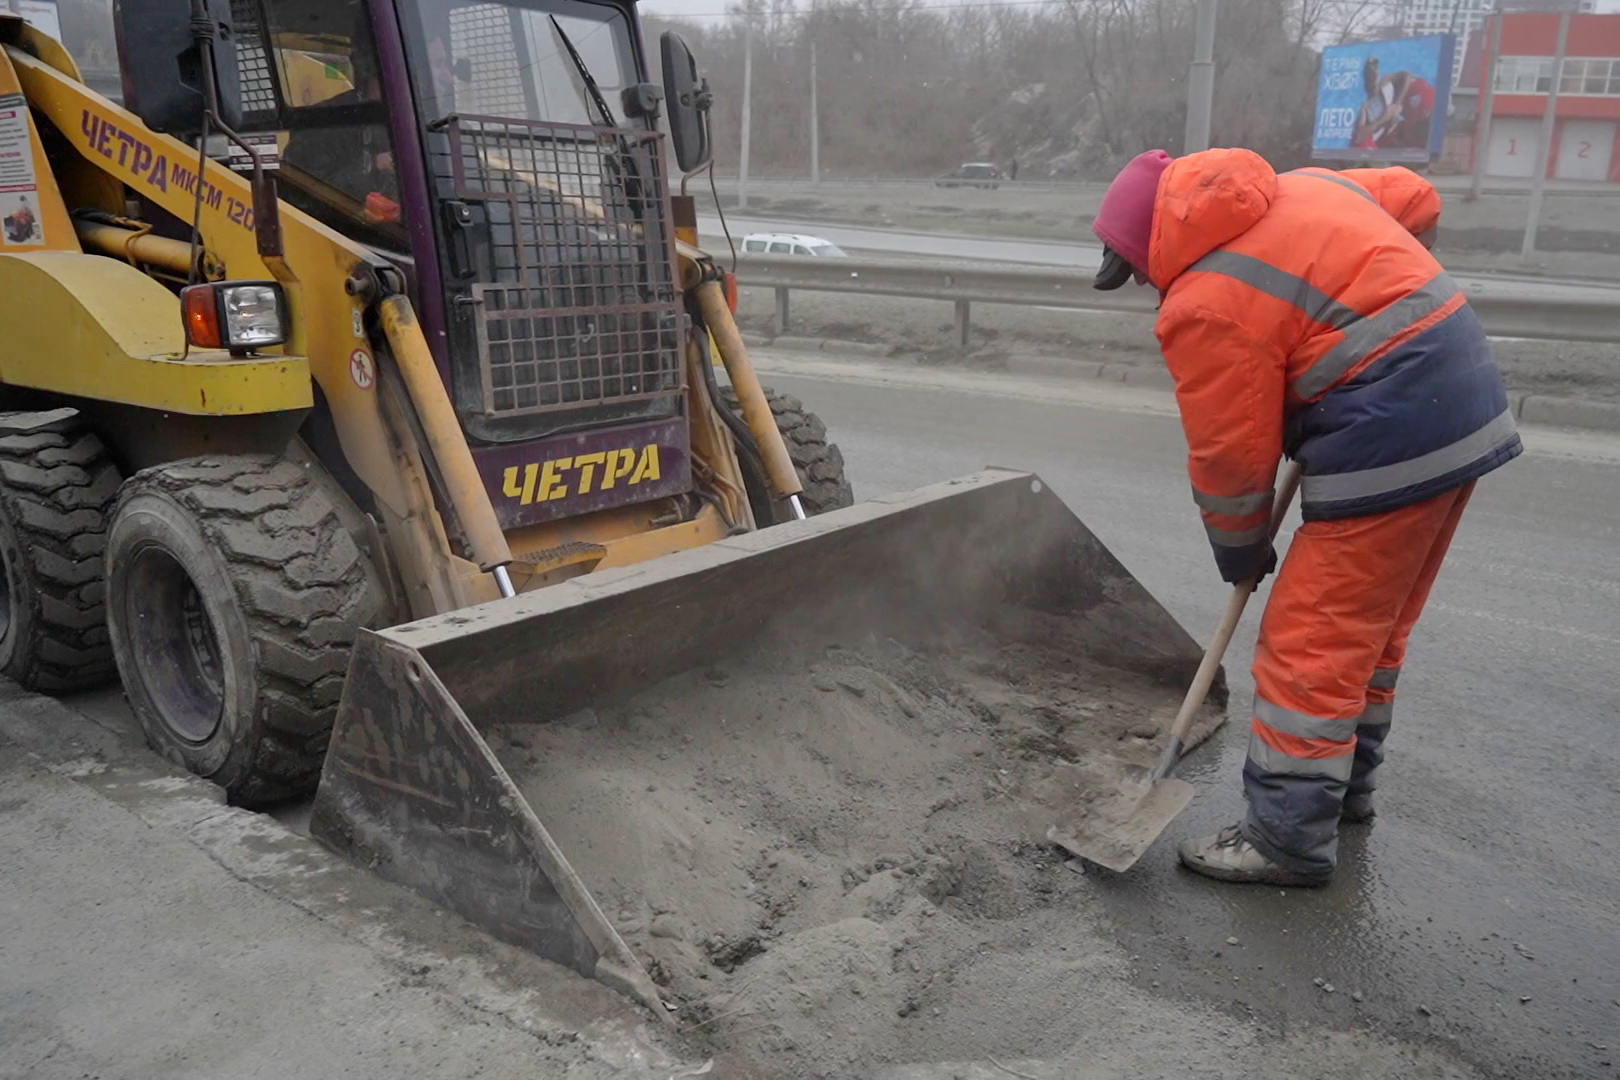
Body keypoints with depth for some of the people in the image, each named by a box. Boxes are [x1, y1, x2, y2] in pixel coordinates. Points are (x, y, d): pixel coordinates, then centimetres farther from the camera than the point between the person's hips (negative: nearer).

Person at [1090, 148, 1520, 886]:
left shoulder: (1205, 302, -14)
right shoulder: (1299, 188, 11)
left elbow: (1230, 454, -9)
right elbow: (1417, 199, 25)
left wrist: (1238, 550, 7)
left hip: (1390, 442, -10)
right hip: (1464, 398, 10)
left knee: (1310, 645, -3)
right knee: (1370, 625, 20)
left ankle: (1290, 839, 5)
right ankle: (1347, 782, 34)